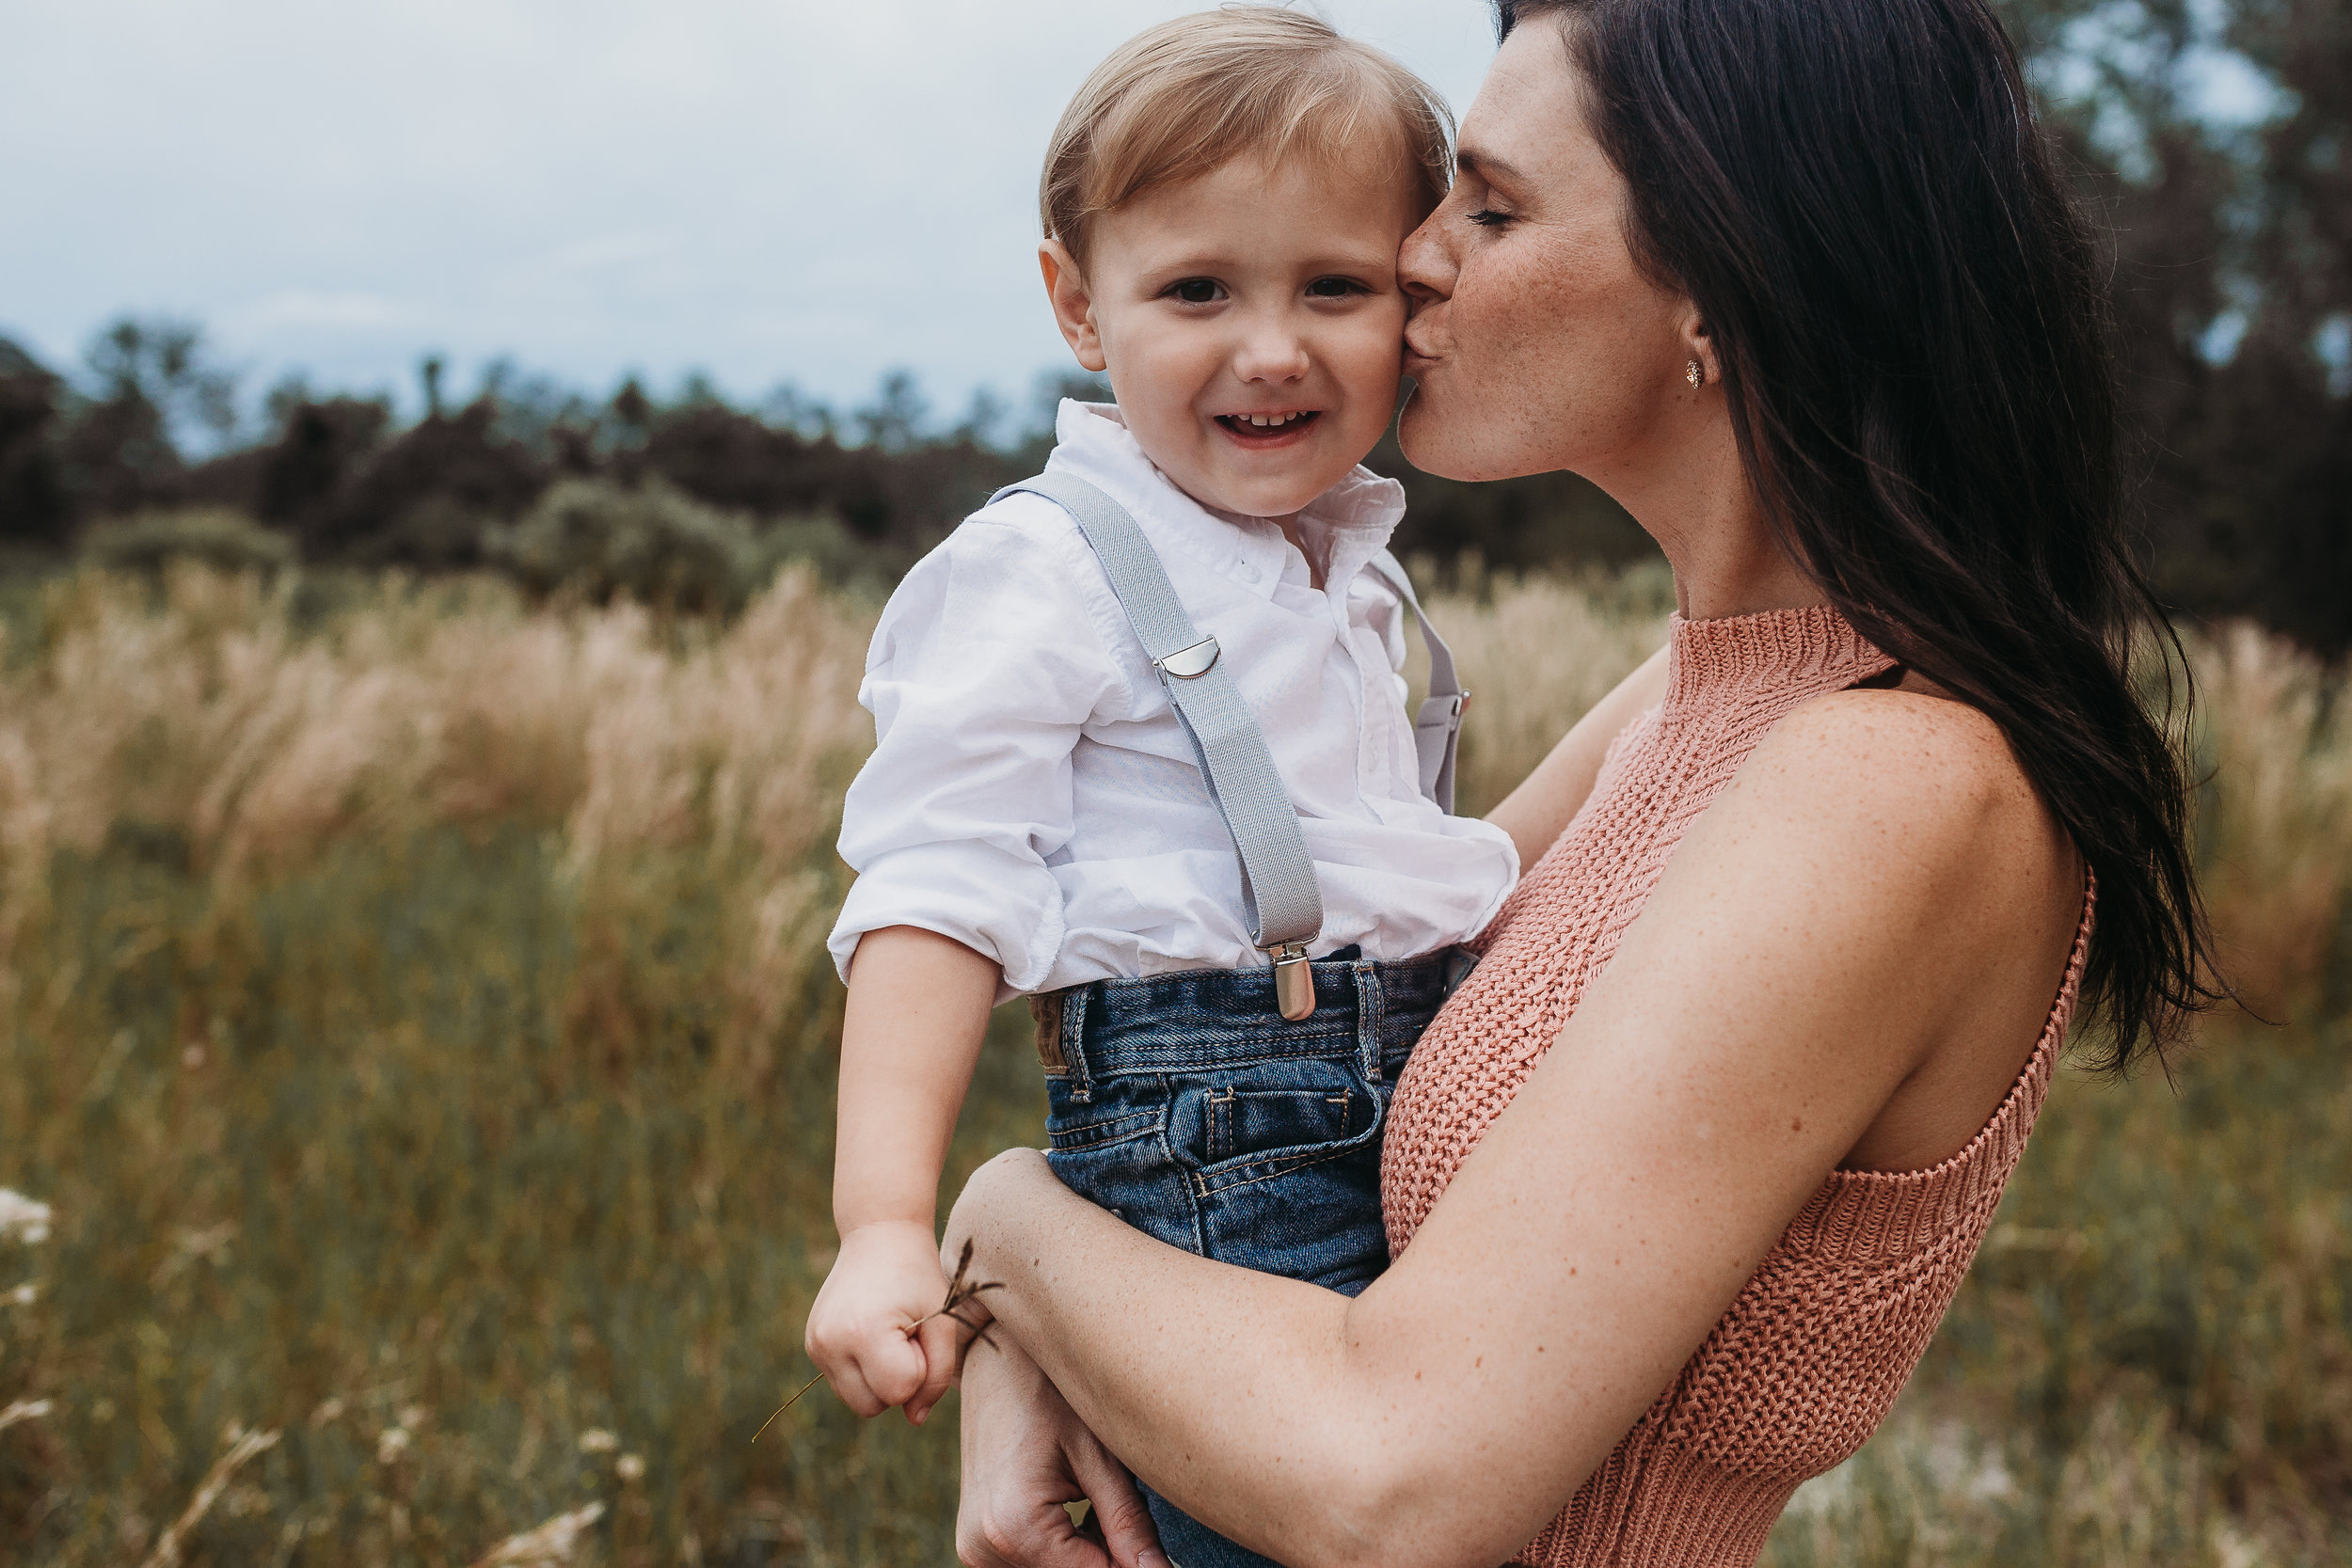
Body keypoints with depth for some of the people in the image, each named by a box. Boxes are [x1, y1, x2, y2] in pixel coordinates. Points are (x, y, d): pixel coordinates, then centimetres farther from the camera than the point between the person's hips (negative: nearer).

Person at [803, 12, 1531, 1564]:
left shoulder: (1359, 565, 12)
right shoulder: (1038, 575, -13)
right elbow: (941, 896, -19)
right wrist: (887, 1223, -26)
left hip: (1402, 1114, 8)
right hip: (1203, 1150, -8)